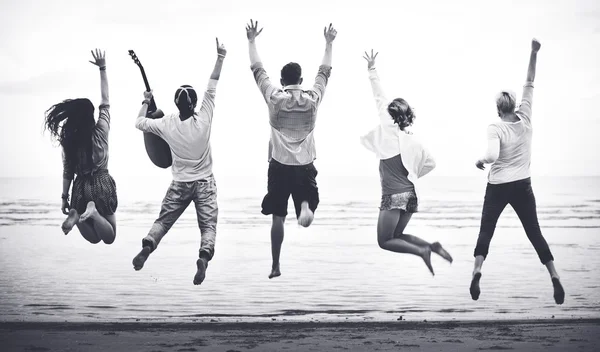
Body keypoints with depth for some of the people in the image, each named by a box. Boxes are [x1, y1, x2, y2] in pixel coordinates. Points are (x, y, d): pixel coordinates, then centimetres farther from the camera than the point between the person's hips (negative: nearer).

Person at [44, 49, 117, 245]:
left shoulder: (68, 139, -3)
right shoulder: (100, 131, -6)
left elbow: (68, 171, -1)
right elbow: (105, 102, 3)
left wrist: (65, 197, 8)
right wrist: (102, 68, 7)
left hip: (81, 187, 2)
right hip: (102, 184, -2)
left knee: (94, 237, 15)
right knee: (109, 237, 5)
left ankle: (78, 215, -17)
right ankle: (93, 211, -25)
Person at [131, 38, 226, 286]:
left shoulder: (167, 124, -8)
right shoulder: (203, 119, -13)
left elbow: (139, 123, 8)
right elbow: (212, 84, -11)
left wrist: (146, 102, 22)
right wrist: (220, 56, -8)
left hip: (180, 184, 2)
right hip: (205, 183, -2)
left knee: (163, 221, 12)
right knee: (208, 225, -4)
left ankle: (147, 247, -14)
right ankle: (204, 256, -31)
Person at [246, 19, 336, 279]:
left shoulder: (274, 97, -3)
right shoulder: (313, 98, 0)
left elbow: (257, 69, 4)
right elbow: (324, 72, 13)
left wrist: (252, 40, 14)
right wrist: (329, 43, 24)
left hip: (279, 165, 0)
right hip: (305, 166, 0)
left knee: (278, 217, 6)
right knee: (306, 208, 12)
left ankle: (276, 266, 7)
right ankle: (306, 207, -25)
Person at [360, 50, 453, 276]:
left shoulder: (389, 131, -8)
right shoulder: (413, 141, 9)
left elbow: (380, 99, -6)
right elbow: (430, 163, 16)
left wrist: (372, 71, -2)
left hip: (394, 196, -7)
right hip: (410, 193, 7)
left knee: (384, 241, 0)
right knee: (397, 236, 19)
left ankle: (421, 251, -16)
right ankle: (432, 246, 3)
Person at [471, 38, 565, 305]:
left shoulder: (495, 128, -13)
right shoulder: (525, 119, -3)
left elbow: (492, 156, -29)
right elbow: (529, 85, 3)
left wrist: (480, 161, -7)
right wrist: (534, 53, 6)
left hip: (498, 187, -3)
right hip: (522, 186, 3)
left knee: (486, 231, 5)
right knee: (534, 233, 8)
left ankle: (477, 271, -19)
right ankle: (555, 278, -5)